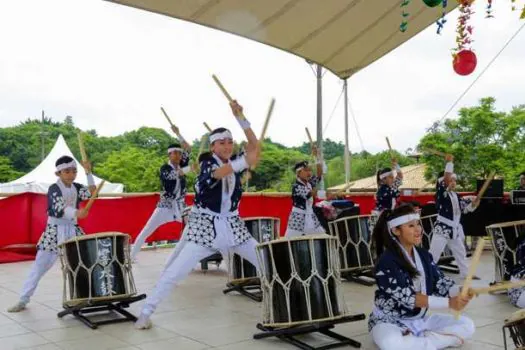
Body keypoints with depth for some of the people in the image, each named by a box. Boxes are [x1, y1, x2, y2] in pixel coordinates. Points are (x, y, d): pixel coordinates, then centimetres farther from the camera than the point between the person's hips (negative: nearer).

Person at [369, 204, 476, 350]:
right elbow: (407, 297, -27)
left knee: (467, 325, -4)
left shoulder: (423, 255, 2)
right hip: (390, 322, -7)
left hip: (420, 319, 7)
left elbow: (440, 283, 0)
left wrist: (459, 292, -23)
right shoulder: (387, 262, -21)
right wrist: (449, 303, -31)